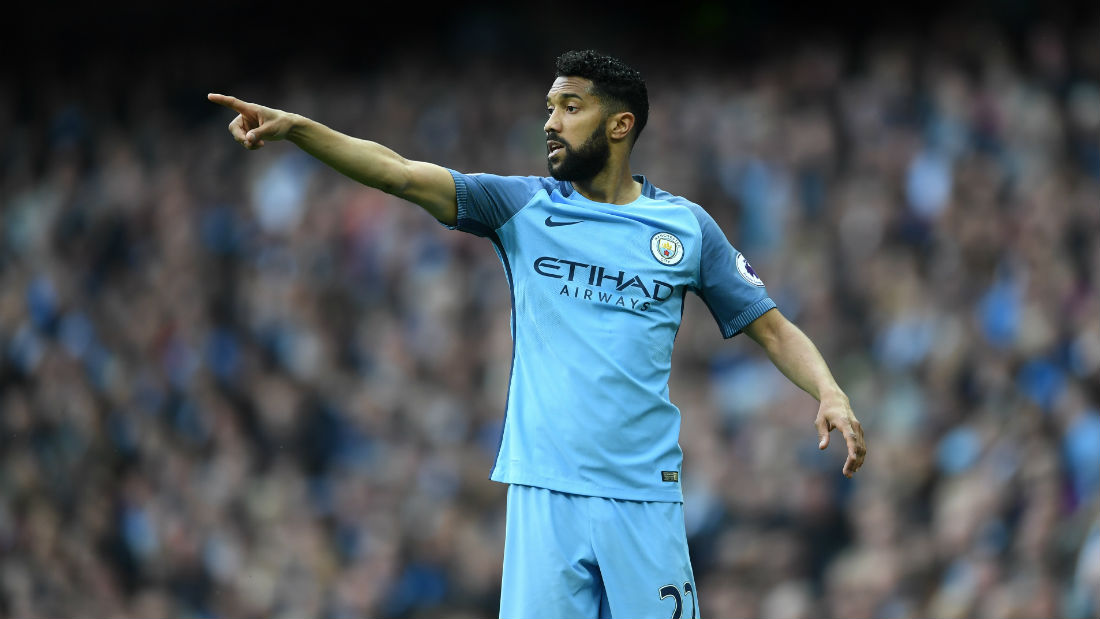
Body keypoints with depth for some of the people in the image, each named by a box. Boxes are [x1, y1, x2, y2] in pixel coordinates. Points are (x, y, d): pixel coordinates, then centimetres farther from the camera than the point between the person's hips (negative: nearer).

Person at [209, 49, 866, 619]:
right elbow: (398, 171, -3)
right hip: (545, 491, 0)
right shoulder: (523, 206, 7)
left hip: (645, 496, 0)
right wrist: (295, 127, -15)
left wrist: (831, 393, -7)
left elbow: (773, 329, 12)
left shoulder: (688, 226, 7)